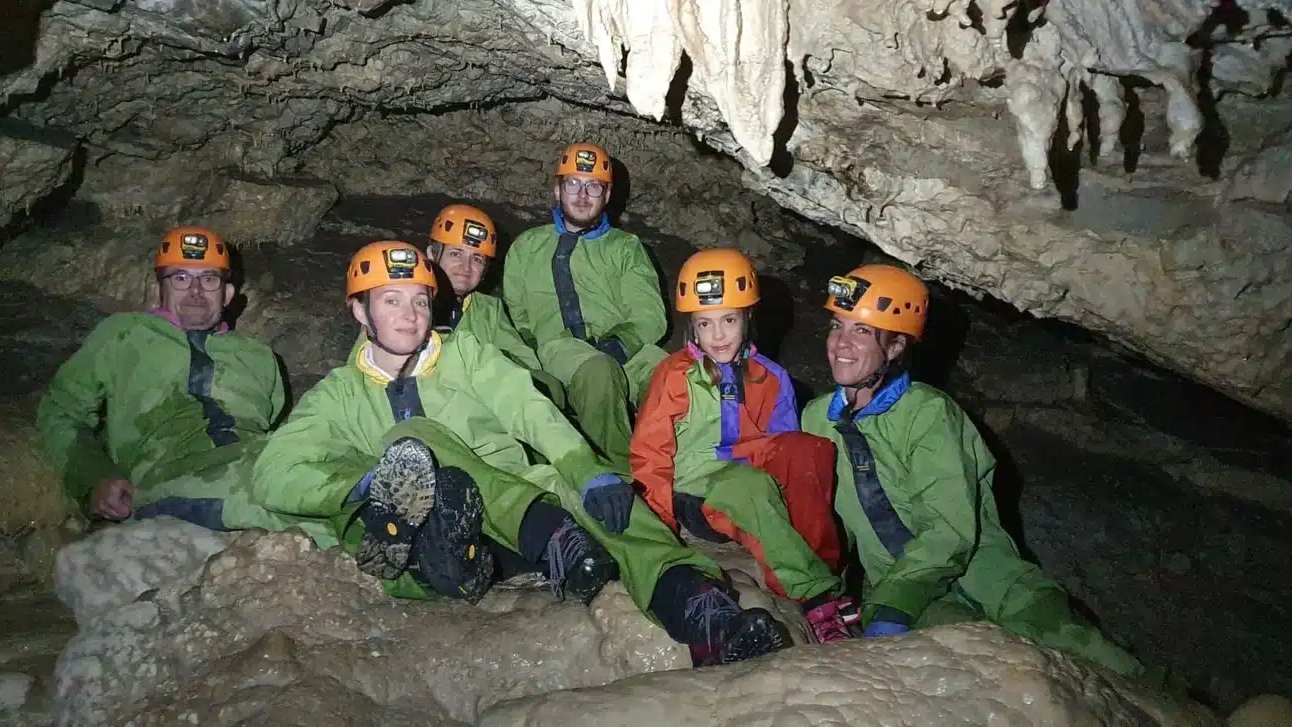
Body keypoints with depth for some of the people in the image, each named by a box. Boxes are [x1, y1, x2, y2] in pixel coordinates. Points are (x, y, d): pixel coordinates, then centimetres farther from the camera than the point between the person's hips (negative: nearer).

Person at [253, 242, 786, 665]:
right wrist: (367, 482, -19)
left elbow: (533, 412, 0)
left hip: (522, 496, 1)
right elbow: (273, 476, 0)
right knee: (415, 436, -29)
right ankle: (552, 536, -50)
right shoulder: (338, 396, 14)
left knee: (605, 505, -29)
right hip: (426, 519, -1)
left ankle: (696, 606, -55)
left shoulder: (463, 352, 15)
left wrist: (589, 473, -19)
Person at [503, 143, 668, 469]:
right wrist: (532, 353, 1)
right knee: (598, 371, -38)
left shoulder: (625, 247, 24)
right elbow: (515, 316, 23)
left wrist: (618, 345, -12)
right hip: (559, 346, -1)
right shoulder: (527, 246, 28)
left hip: (626, 349, 1)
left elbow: (648, 316, 10)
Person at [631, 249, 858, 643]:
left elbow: (788, 450, 6)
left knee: (813, 448, -24)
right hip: (696, 495, -3)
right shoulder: (675, 374, 2)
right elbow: (648, 453, -1)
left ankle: (823, 563, -28)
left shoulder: (770, 379, 10)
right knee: (751, 485, -37)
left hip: (754, 494, 4)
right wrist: (670, 515, -11)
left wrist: (727, 454, -11)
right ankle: (817, 596, -39)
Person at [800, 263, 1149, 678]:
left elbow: (951, 530, -16)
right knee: (941, 629, -35)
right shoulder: (816, 419, 10)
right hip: (898, 586, 1)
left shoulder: (927, 412, -5)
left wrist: (892, 608, -28)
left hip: (980, 570, -1)